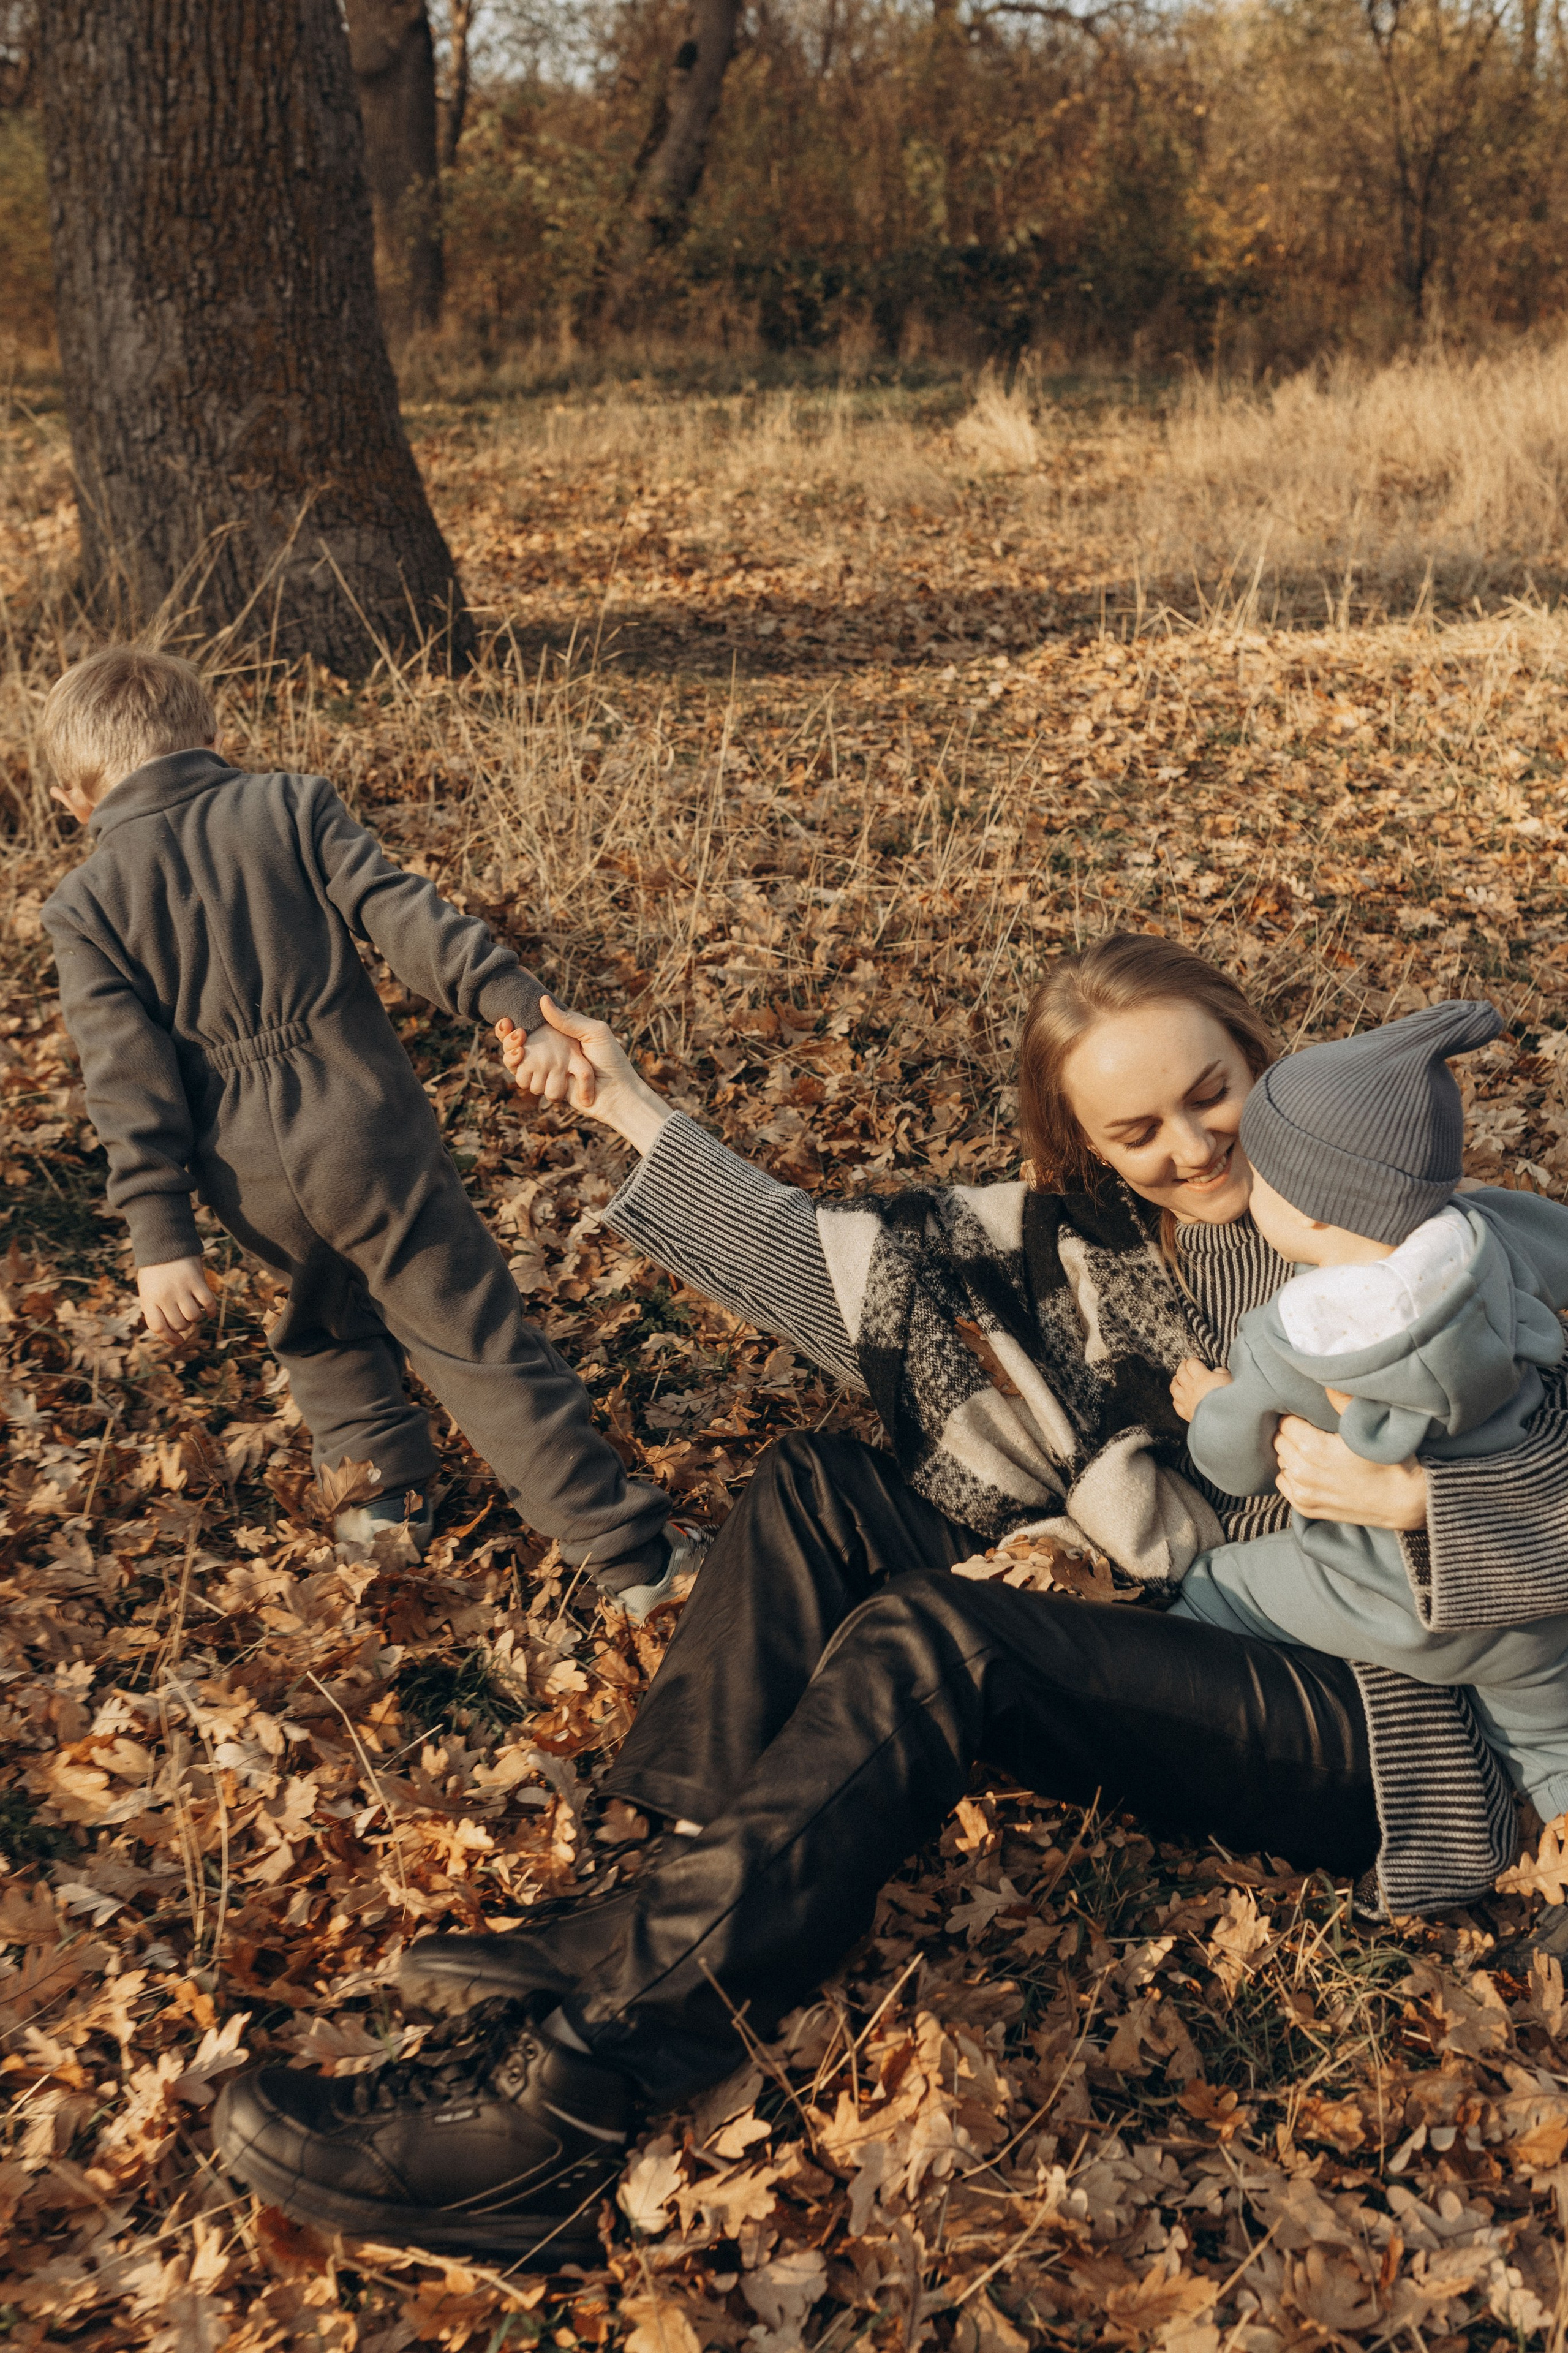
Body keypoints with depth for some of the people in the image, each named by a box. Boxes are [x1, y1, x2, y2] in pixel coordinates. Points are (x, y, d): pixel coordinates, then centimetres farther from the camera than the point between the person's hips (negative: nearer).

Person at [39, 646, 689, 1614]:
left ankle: (386, 1490, 31)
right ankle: (632, 1552, 6)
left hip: (250, 1175, 1)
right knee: (480, 1342, 5)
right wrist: (524, 1009, -16)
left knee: (328, 1320, 32)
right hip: (367, 1127, -1)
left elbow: (129, 1083, -5)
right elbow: (408, 918, -11)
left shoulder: (84, 906, 1)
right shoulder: (294, 808, 0)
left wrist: (161, 1235, -5)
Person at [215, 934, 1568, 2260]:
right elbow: (838, 1259, 8)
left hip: (1371, 1723, -6)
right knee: (817, 1492, -7)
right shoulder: (1085, 1237, 7)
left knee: (937, 1635, -30)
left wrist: (1407, 1493, -28)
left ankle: (565, 2109, -33)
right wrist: (634, 1112, 7)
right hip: (1183, 1651, 6)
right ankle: (658, 1924, -20)